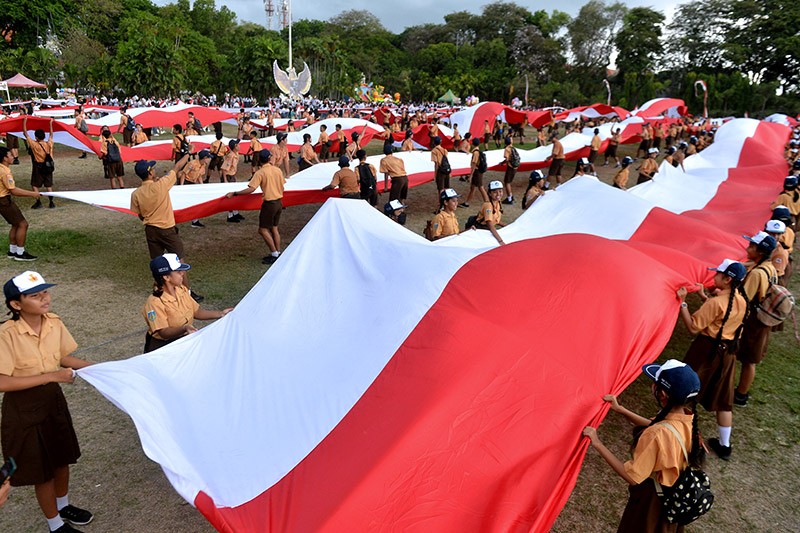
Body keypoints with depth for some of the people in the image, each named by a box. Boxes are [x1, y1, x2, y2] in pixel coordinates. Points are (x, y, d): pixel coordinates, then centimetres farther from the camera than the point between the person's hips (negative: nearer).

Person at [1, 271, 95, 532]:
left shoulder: (54, 323, -9)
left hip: (53, 398, 6)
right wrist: (51, 375, -29)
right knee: (41, 469, 11)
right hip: (24, 408, -5)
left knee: (62, 457, 22)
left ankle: (63, 505, 48)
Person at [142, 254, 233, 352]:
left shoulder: (182, 290, 2)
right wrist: (184, 328, -39)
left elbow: (196, 312, 9)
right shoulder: (154, 302, -20)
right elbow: (164, 333, -22)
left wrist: (221, 314, -1)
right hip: (163, 344, -7)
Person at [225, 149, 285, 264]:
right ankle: (278, 253, 19)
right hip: (279, 202, 7)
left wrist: (234, 194, -18)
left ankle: (274, 254, 2)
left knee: (263, 229, 1)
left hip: (269, 204, -7)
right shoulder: (277, 170, 4)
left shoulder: (260, 173, -14)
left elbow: (251, 189, -22)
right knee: (274, 227, 17)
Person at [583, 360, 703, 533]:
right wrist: (620, 409, 2)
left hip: (652, 502, -6)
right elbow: (652, 426, 6)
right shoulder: (688, 418, -13)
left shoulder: (658, 435, -39)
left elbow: (632, 477, -30)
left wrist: (598, 444, -28)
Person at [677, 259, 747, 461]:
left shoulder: (715, 302, -23)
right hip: (728, 352, 7)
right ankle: (724, 445, 26)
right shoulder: (741, 301, 1)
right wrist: (704, 297, 14)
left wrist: (683, 302, -20)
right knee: (723, 400, 16)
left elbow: (693, 327, -22)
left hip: (706, 350, -7)